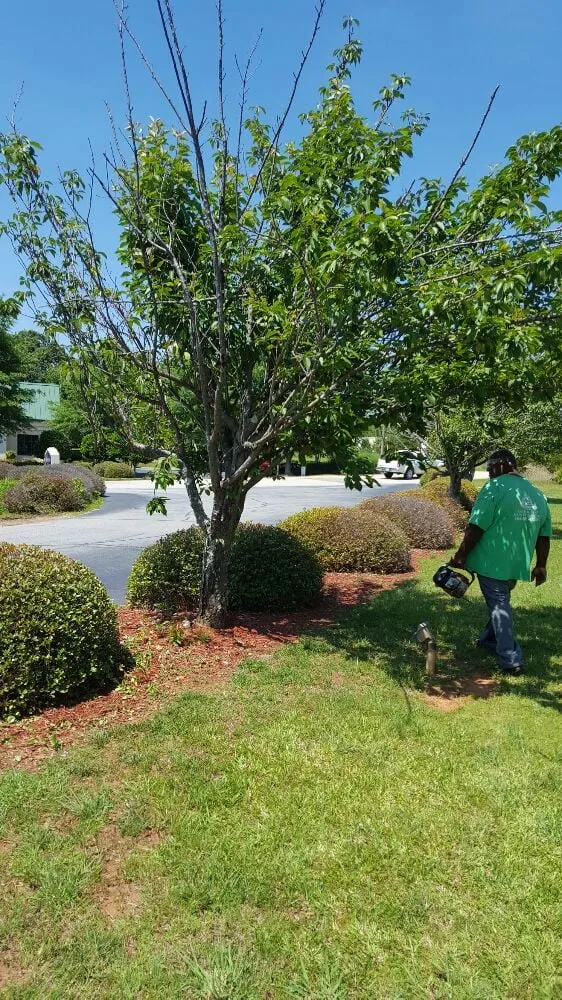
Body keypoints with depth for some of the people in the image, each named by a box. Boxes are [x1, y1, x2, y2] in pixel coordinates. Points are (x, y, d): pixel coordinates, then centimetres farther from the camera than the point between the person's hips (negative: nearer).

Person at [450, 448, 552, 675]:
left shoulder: (495, 488, -15)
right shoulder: (538, 495, 8)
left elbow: (476, 528, -18)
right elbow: (544, 536, 11)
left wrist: (460, 556, -9)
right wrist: (541, 566, 19)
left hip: (492, 561, -7)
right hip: (517, 563, 7)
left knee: (499, 605, 1)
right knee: (500, 601, 24)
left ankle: (511, 660, 3)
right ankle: (489, 640, 38)